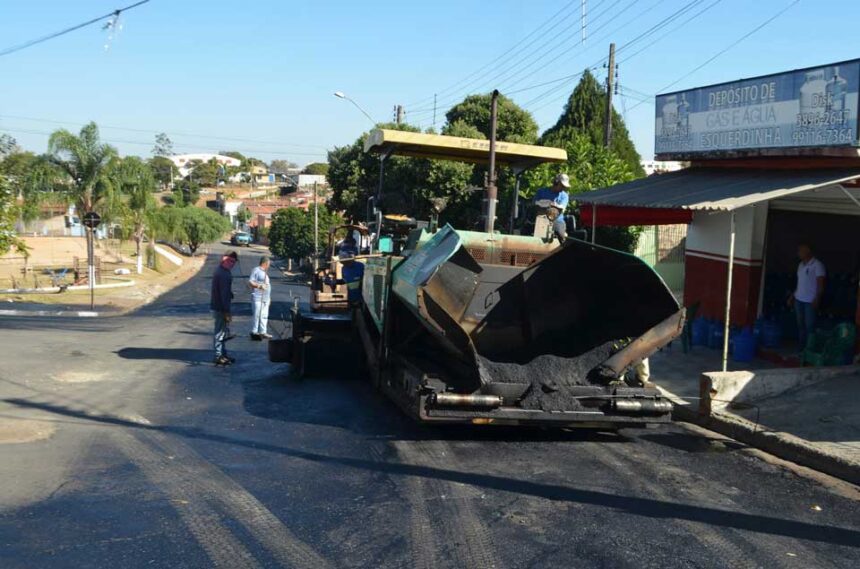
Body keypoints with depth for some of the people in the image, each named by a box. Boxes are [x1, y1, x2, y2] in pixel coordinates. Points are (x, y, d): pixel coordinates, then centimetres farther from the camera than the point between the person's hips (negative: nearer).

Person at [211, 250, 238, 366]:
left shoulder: (221, 271, 12)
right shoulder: (224, 274, -21)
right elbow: (224, 294, -24)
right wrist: (227, 311, -23)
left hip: (218, 307, 10)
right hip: (221, 308, -10)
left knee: (223, 331, 18)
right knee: (221, 332, -2)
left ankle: (223, 354, 28)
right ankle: (219, 357, 6)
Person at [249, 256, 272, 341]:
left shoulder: (264, 272, 20)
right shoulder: (256, 271, -8)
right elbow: (250, 282, -16)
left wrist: (269, 298, 25)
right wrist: (259, 286, -31)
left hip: (265, 298, 9)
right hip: (258, 298, -9)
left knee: (264, 316, 9)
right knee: (256, 315, -6)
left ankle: (262, 332, 14)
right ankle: (254, 332, -2)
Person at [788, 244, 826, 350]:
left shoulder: (817, 265, -11)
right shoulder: (801, 265, 11)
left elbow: (821, 284, -14)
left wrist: (817, 299, -22)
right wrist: (792, 296, 17)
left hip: (810, 301, -7)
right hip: (799, 299, 7)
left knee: (810, 326, -4)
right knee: (800, 324, 11)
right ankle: (802, 347, 19)